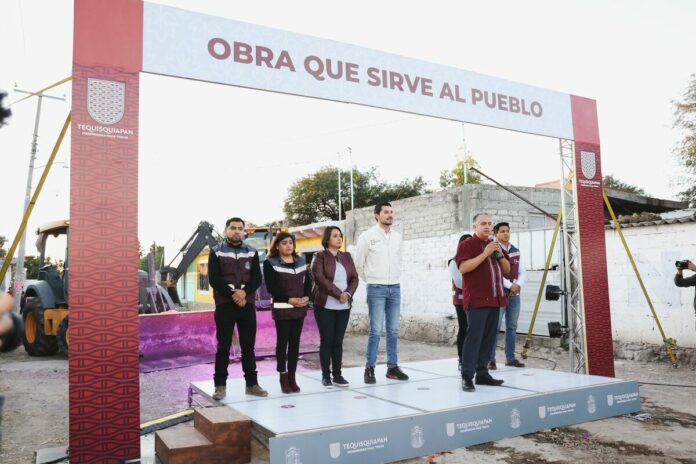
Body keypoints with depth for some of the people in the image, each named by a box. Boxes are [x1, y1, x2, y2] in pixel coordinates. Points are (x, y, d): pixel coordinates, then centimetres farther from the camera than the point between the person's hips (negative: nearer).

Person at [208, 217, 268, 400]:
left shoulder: (252, 253, 10)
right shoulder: (216, 252, 3)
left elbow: (257, 278, 3)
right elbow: (214, 279, -6)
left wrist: (244, 292, -15)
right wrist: (232, 294, -16)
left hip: (247, 304, 2)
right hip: (224, 305, -2)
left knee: (248, 346, 7)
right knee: (223, 346, 1)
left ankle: (252, 384, 15)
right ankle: (220, 385, 10)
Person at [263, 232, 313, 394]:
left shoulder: (301, 261, 13)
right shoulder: (270, 263, -3)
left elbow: (308, 282, 10)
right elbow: (271, 287, -12)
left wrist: (306, 297, -8)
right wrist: (290, 300, -17)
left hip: (300, 308, 5)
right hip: (281, 308, -4)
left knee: (295, 342, 7)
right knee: (282, 342, 0)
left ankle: (292, 376, 14)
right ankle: (283, 377, 9)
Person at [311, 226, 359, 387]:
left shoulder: (347, 257, 13)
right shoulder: (320, 257, -3)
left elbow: (355, 278, 8)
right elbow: (320, 279, -15)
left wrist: (348, 293, -11)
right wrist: (338, 294, -17)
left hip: (344, 306, 4)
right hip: (325, 306, -4)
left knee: (338, 341, 9)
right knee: (326, 341, 1)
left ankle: (337, 374, 16)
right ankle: (326, 375, 11)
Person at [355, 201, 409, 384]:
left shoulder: (397, 236, 8)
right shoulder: (367, 236, -5)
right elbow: (358, 264, 2)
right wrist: (371, 280, 8)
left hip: (395, 288, 5)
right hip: (376, 289, -4)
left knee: (393, 331, 8)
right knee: (376, 331, -6)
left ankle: (392, 367, 16)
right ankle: (369, 369, 4)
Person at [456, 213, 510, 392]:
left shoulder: (494, 245, 20)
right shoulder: (467, 244, -2)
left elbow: (507, 270, 19)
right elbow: (463, 268, -16)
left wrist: (499, 254, 0)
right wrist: (485, 253, -18)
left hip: (494, 299, 7)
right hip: (477, 299, -7)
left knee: (489, 338, 7)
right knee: (474, 337, -10)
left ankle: (482, 373, 13)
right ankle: (467, 376, -8)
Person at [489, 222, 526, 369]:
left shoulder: (516, 251, 14)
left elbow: (522, 271, 12)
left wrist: (518, 284, -7)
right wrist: (510, 286, -15)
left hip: (515, 294, 6)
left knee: (512, 327, 10)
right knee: (495, 327, -8)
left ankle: (510, 358, 18)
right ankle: (491, 359, -3)